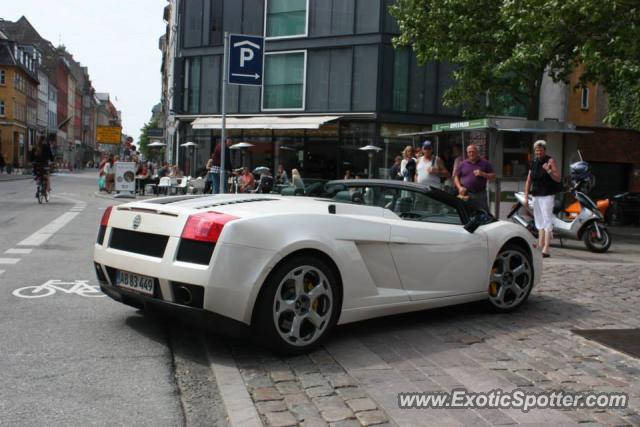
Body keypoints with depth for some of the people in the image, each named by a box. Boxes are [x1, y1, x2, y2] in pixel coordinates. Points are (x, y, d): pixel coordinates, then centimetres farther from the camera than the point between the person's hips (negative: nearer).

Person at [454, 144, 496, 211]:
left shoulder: (485, 163, 6)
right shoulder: (463, 164, 10)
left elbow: (493, 177, 5)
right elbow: (456, 177, 11)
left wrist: (483, 174, -12)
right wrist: (460, 187, -5)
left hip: (480, 195, -1)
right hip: (465, 194, 1)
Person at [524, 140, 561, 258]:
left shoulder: (550, 161, -3)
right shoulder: (534, 163, 13)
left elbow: (558, 178, -9)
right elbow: (529, 181, 15)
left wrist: (549, 170, -25)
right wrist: (526, 196, 8)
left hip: (547, 196, -7)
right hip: (536, 195, 7)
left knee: (547, 221, -11)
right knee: (539, 222, 12)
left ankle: (546, 249, -15)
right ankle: (540, 246, 18)